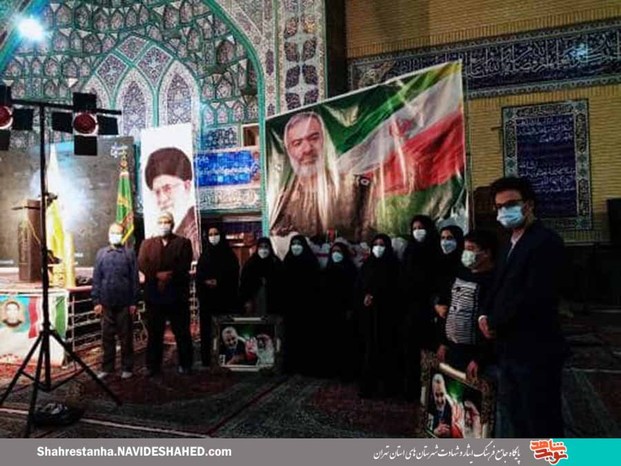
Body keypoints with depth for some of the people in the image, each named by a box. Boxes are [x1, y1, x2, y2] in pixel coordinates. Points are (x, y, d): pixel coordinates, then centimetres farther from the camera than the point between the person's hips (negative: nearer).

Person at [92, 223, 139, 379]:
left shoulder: (129, 253, 0)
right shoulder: (101, 253, 6)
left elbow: (134, 279, -1)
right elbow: (96, 279, 5)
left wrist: (134, 302, -4)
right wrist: (97, 301, -1)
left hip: (125, 303, -2)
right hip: (106, 303, 2)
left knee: (126, 337, 7)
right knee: (107, 337, 10)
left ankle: (127, 368, 16)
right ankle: (107, 367, 21)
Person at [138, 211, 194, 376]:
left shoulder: (183, 242, 6)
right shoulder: (147, 243, 13)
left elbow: (184, 266, -7)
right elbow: (142, 264, -3)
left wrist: (169, 276, -18)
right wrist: (158, 275, -17)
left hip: (177, 295, -2)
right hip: (154, 295, 2)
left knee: (182, 332, 6)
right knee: (154, 332, 8)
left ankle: (185, 364, 18)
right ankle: (153, 365, 19)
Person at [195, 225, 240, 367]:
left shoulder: (229, 254, 4)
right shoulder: (204, 255, 12)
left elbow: (234, 274, -2)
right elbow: (199, 276, 9)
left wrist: (218, 281, -14)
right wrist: (206, 282, -11)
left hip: (225, 297, -2)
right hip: (207, 297, 2)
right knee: (207, 328, 0)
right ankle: (206, 360, 6)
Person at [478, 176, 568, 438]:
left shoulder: (546, 242, -16)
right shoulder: (511, 244, 14)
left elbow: (535, 296, -25)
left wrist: (494, 322, -15)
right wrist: (486, 316, -5)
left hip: (535, 351, -9)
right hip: (511, 350, 9)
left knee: (542, 424, 5)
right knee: (517, 418, 22)